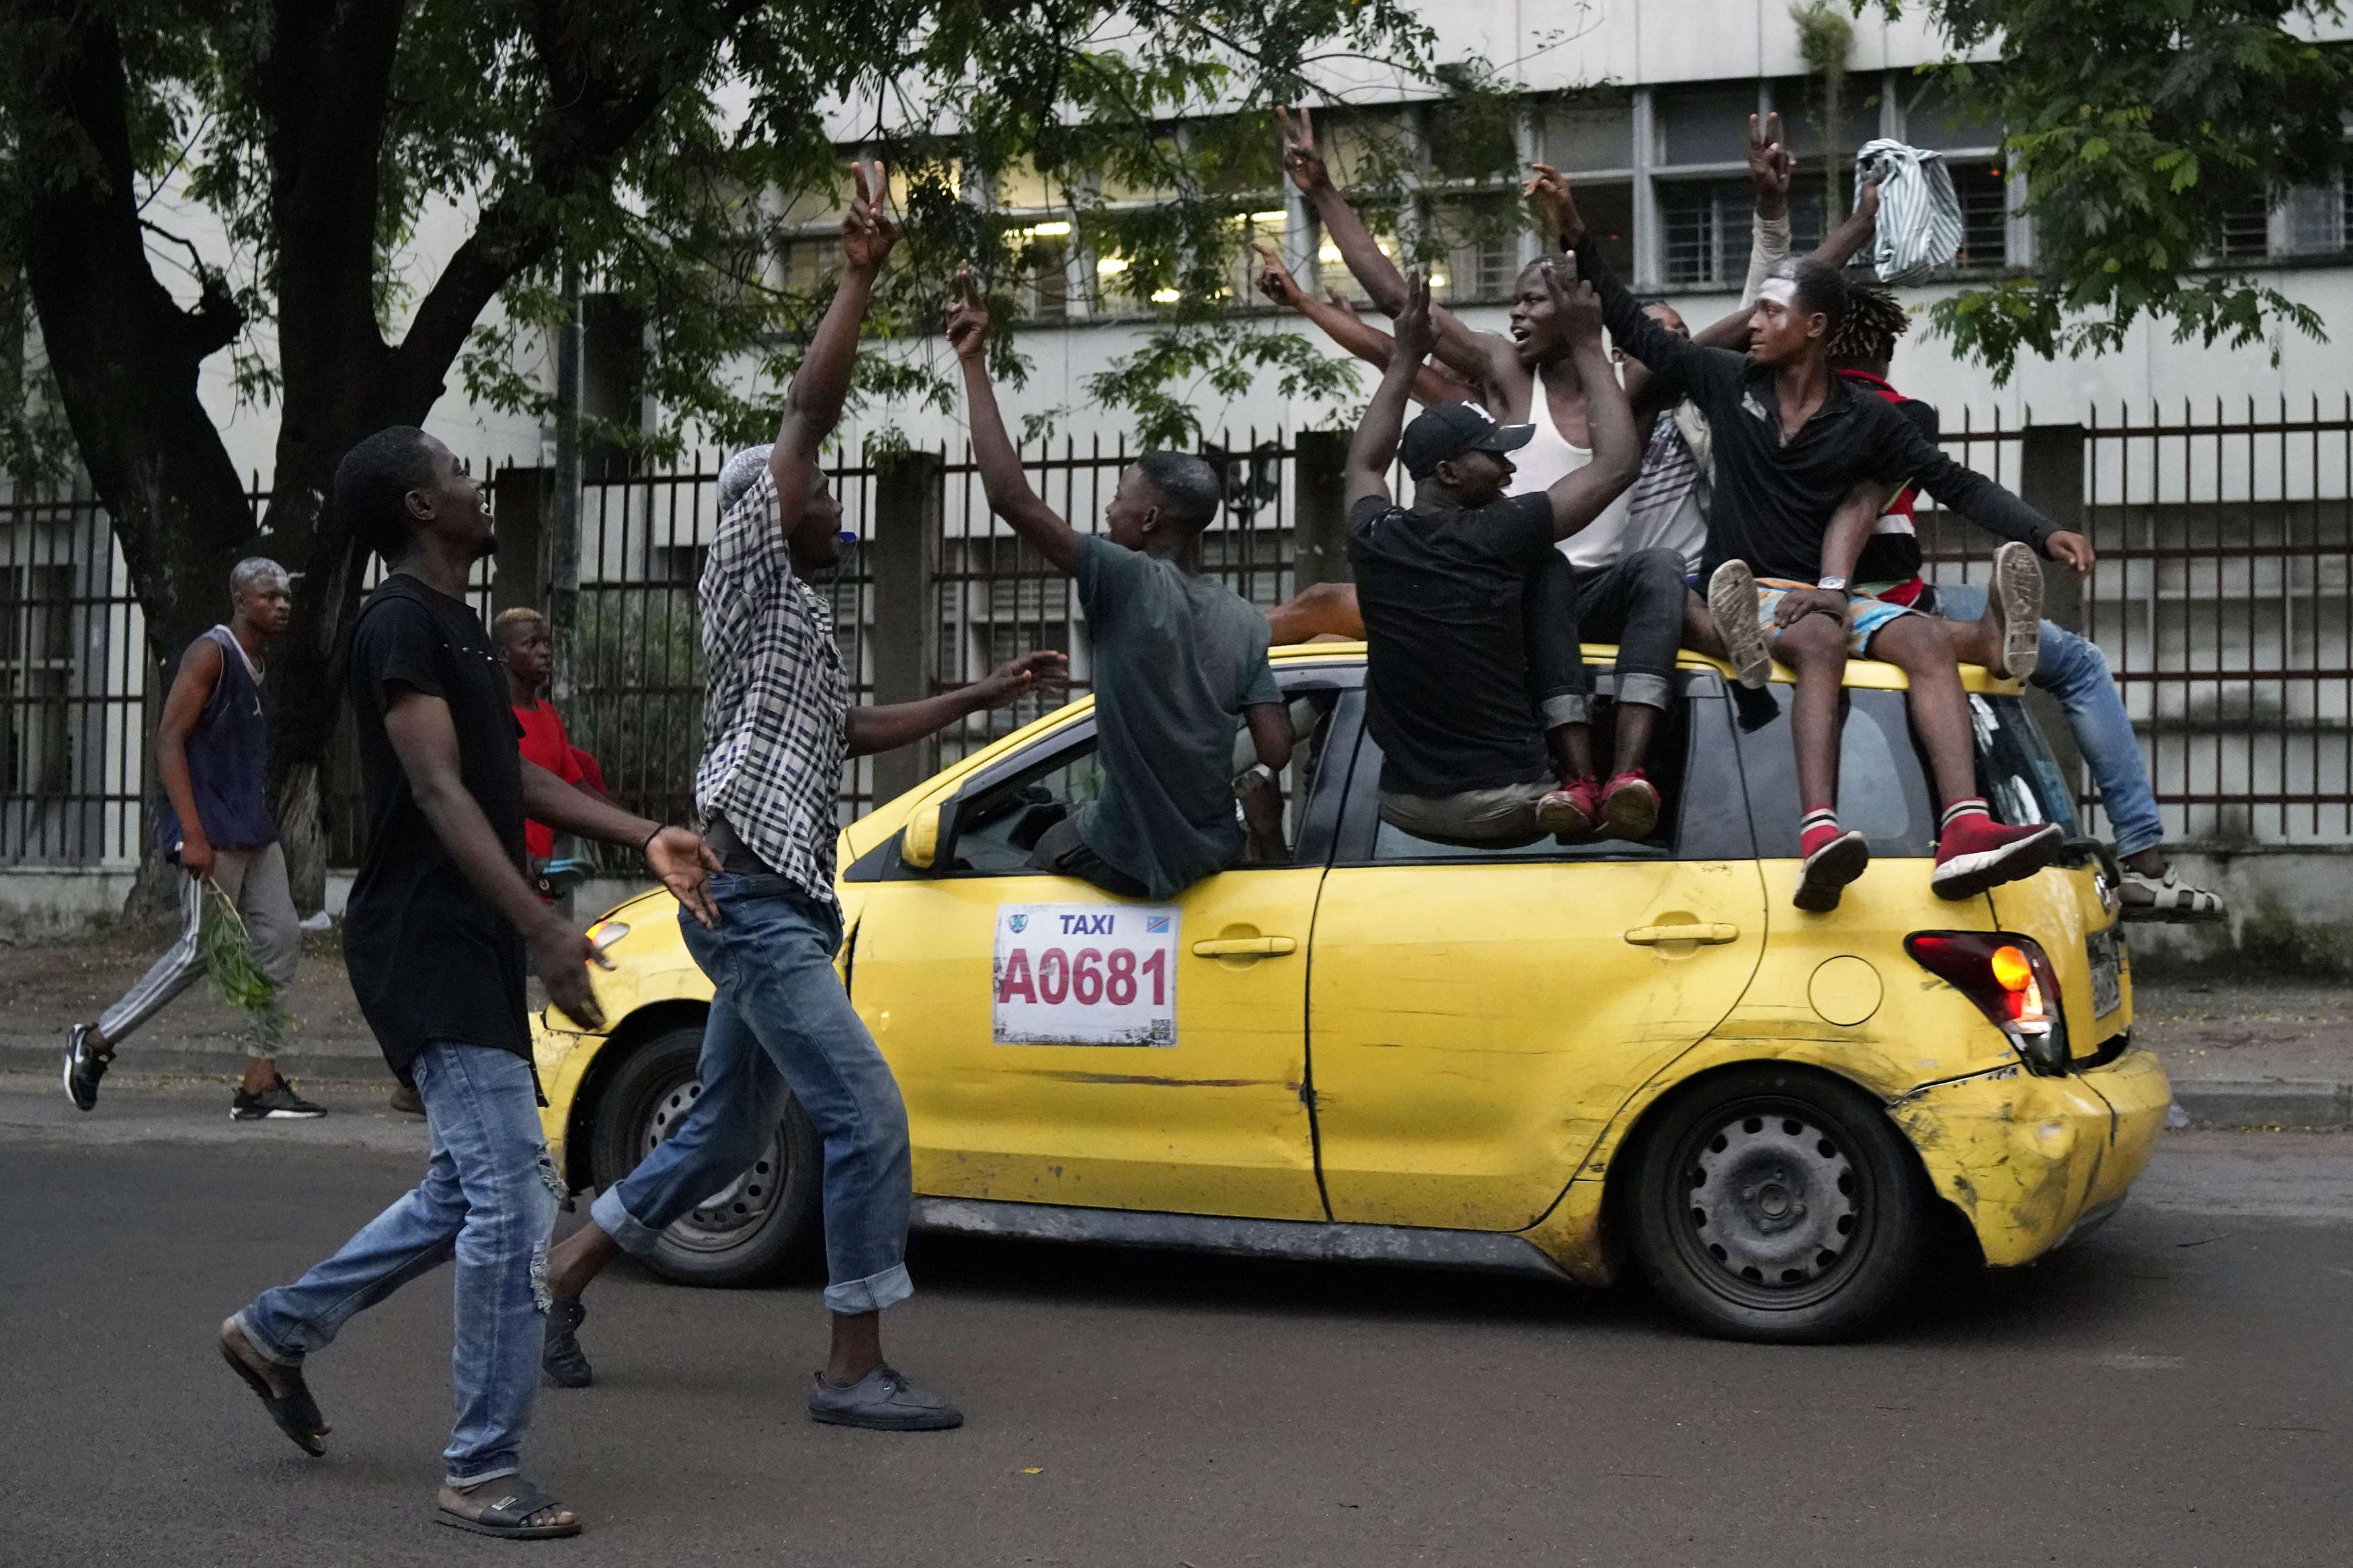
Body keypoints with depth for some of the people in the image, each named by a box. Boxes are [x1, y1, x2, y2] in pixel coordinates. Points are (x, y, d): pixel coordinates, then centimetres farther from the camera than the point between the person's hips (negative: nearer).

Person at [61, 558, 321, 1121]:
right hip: (211, 833, -9)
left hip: (255, 833, 9)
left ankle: (259, 1083, 2)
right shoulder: (211, 653, -8)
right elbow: (170, 738, -16)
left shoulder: (257, 667, 18)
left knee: (280, 939, 0)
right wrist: (193, 834, -22)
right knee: (200, 948, -7)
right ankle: (96, 1041, 8)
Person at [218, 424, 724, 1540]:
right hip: (427, 943, -10)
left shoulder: (452, 622, 18)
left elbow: (511, 776, 19)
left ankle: (279, 1330, 30)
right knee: (512, 1196, -11)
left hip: (466, 948, 10)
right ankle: (481, 1472, -3)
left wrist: (643, 838, 9)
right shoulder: (401, 620, -12)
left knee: (471, 1188, 17)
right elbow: (440, 790, -21)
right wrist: (543, 929, -29)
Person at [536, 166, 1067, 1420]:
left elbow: (857, 731, 36)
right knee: (867, 1115, -12)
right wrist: (860, 276, -15)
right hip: (752, 896, -10)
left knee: (726, 1133, 16)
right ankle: (856, 1368, -8)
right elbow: (805, 414, -13)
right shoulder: (747, 573, -3)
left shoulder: (800, 622, 24)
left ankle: (563, 1276, 26)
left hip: (780, 903, 10)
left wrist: (985, 694, 34)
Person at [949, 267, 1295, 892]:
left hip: (1130, 858, -6)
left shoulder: (1130, 583, -18)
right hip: (1212, 851, 6)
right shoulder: (1245, 621, -1)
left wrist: (974, 363, -19)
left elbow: (1011, 497, -24)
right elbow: (1276, 747, -4)